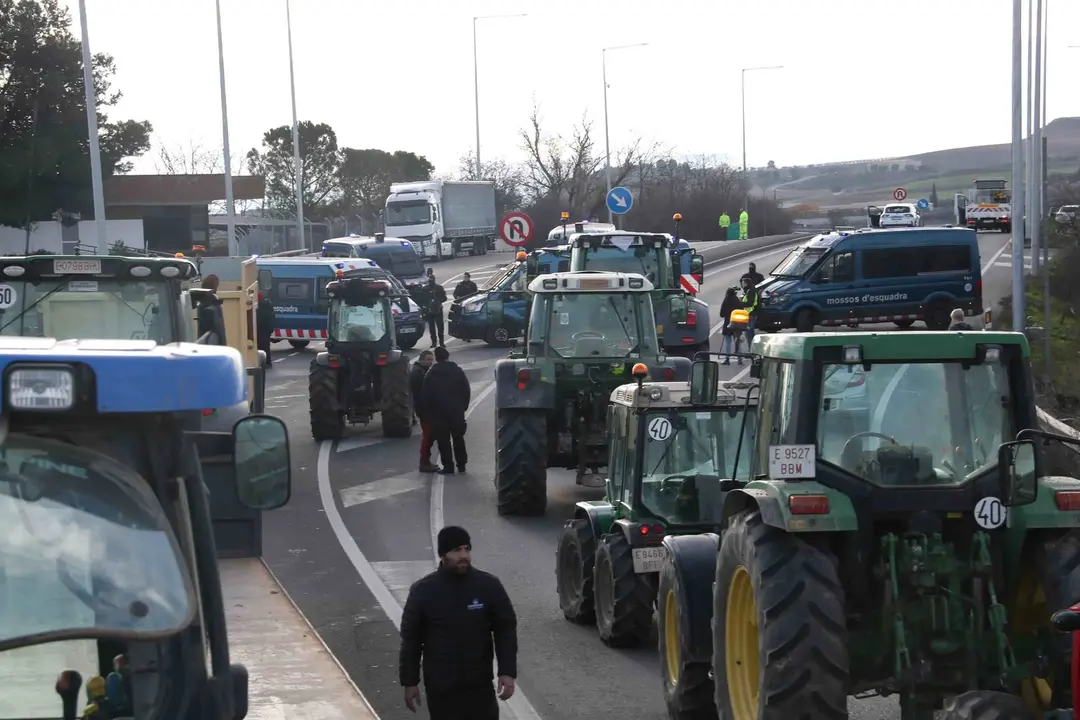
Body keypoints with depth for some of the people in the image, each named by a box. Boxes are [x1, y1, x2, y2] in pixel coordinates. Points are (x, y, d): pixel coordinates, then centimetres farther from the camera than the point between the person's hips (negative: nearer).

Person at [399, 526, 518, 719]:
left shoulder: (489, 586, -6)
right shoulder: (423, 591, -8)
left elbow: (506, 629, -1)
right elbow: (411, 639, -1)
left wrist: (507, 672, -8)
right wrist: (410, 682, 0)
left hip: (480, 685, 1)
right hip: (441, 688, -1)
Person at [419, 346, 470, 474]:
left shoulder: (431, 374, -5)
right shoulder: (458, 371, -1)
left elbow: (424, 396, -4)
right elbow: (466, 390, 2)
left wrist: (423, 413, 3)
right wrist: (464, 405, 13)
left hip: (439, 412, -2)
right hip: (457, 411, 2)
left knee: (443, 440, 2)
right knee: (458, 438, 14)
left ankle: (448, 466, -1)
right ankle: (461, 465, 17)